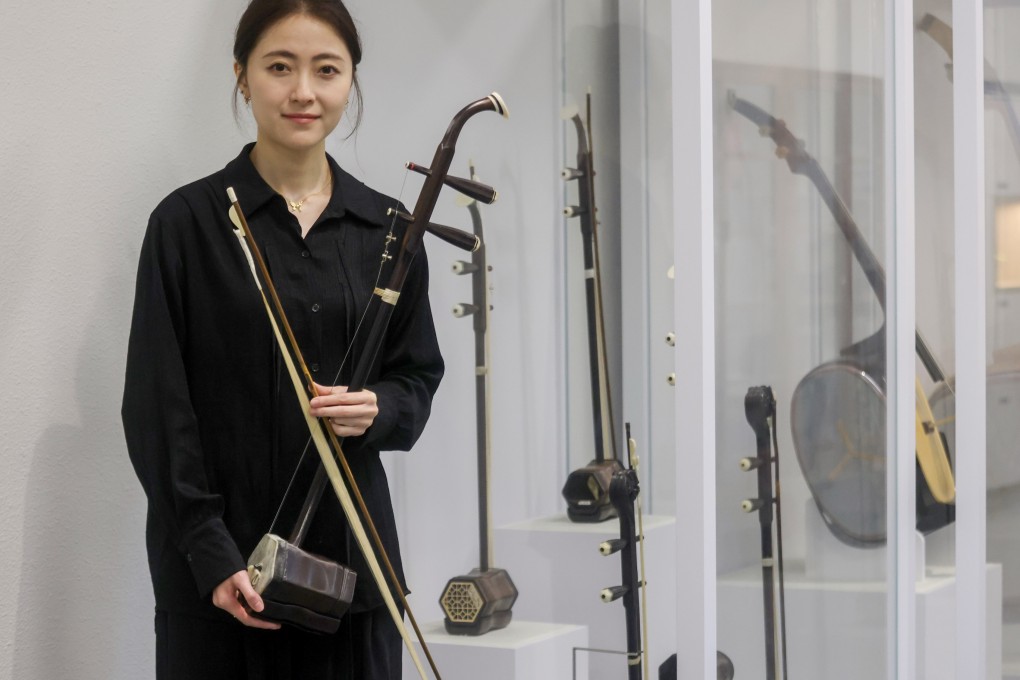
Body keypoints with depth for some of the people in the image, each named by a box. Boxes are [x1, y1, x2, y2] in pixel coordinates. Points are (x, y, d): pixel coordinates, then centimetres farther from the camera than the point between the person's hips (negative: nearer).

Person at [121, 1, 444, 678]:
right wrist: (211, 554, -14)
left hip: (351, 547, 3)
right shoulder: (189, 221, -3)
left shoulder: (384, 227, 8)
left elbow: (418, 374, 13)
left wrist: (378, 409, -10)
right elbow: (158, 406, -6)